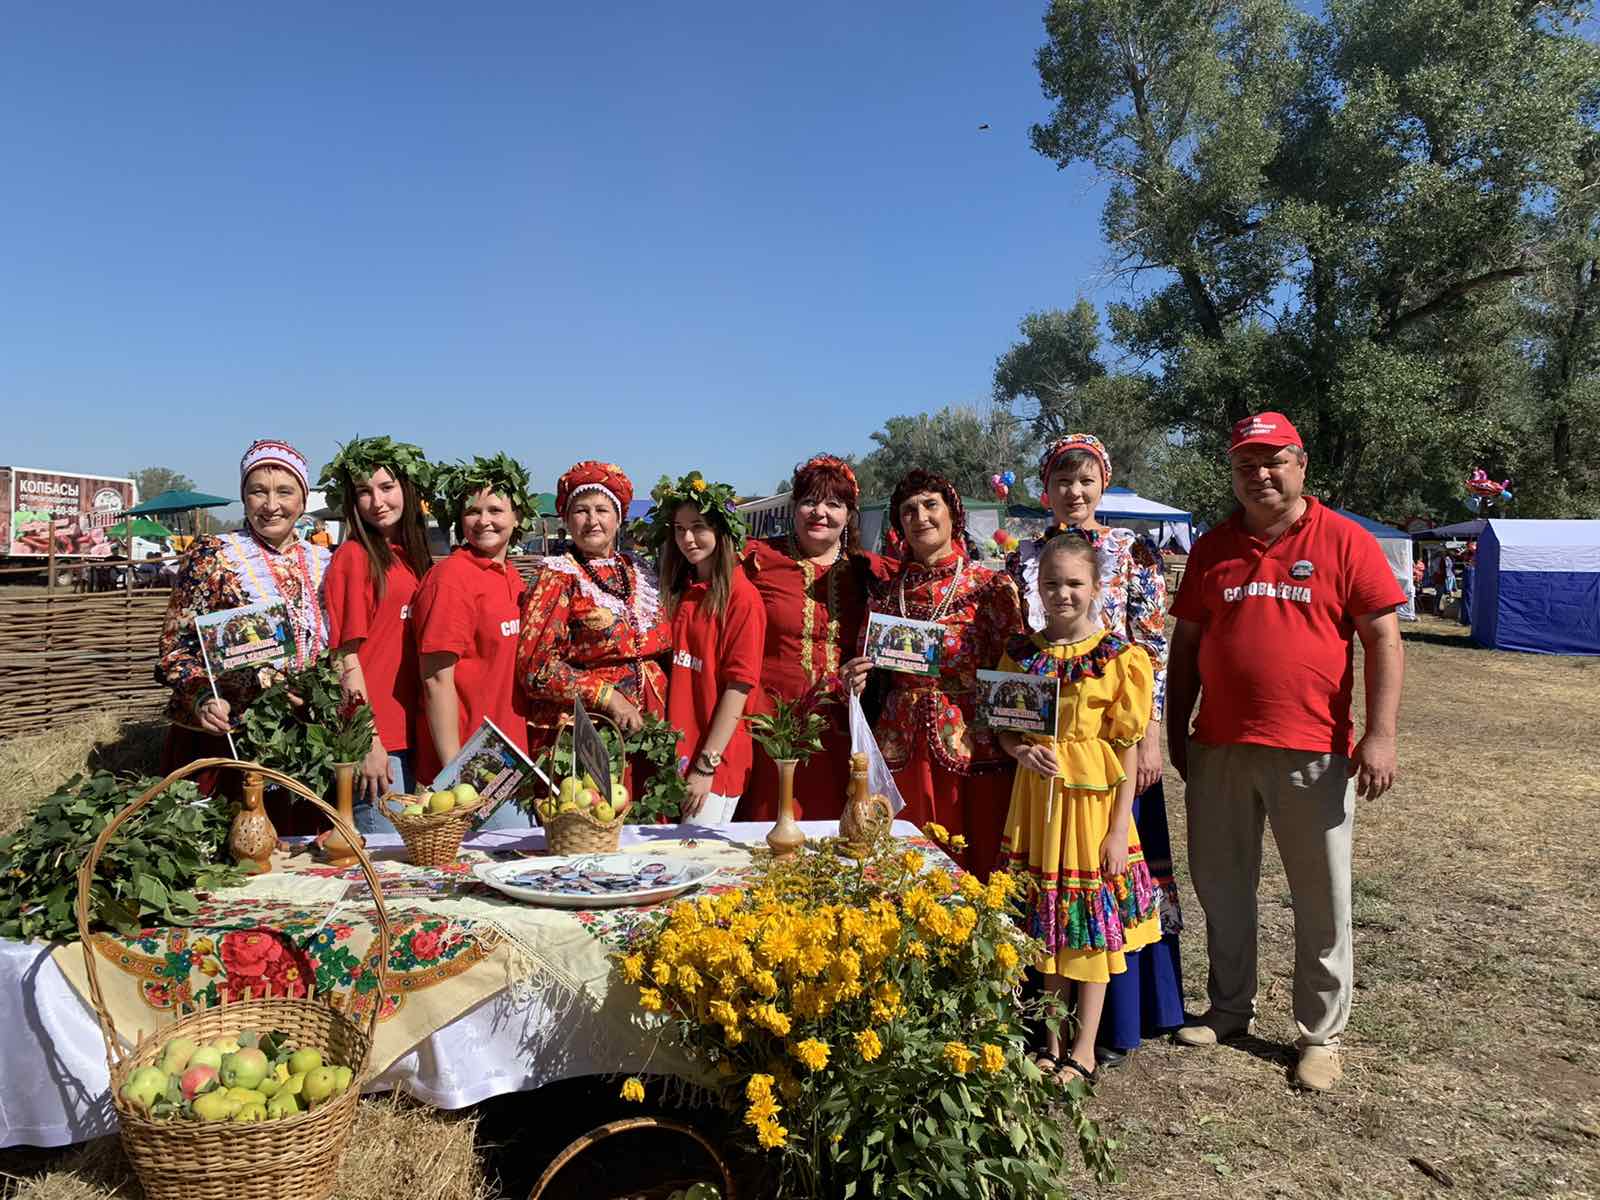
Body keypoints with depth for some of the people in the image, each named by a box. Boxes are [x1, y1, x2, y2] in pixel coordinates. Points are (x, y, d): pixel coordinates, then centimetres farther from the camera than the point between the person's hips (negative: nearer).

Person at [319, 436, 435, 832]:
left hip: (412, 736, 7)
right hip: (374, 739, -7)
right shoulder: (353, 556, -8)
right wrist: (368, 742, -14)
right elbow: (347, 657, -11)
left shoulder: (414, 558, 12)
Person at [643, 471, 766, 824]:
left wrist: (706, 765, -15)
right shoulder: (678, 591, 10)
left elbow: (738, 687, -13)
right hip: (671, 756, 6)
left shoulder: (742, 597, -10)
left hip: (716, 762, -6)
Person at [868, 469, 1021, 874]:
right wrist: (856, 680, -2)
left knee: (975, 870, 2)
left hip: (972, 746, -3)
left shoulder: (991, 586, 0)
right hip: (900, 748, 3)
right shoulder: (886, 591, 9)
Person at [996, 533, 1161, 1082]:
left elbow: (1129, 748, -6)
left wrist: (1119, 828, -9)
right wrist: (1021, 750, -10)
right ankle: (1052, 1042, 27)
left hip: (1093, 798, -3)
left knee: (1091, 919, 6)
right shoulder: (1021, 653, 5)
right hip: (1036, 795, 4)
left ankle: (1083, 1048, 21)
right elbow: (1003, 728, 13)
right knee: (1047, 922, 12)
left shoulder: (1119, 657, -7)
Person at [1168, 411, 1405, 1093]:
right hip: (1219, 749, 4)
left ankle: (1320, 1035, 24)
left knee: (1322, 901, 7)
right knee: (1221, 887, 13)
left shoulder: (1345, 542, -2)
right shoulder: (1212, 549, 8)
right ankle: (1229, 1010, 32)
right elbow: (1187, 643, 12)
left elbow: (1383, 639, -4)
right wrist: (1176, 729, 11)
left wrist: (1380, 735, -11)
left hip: (1313, 754, -3)